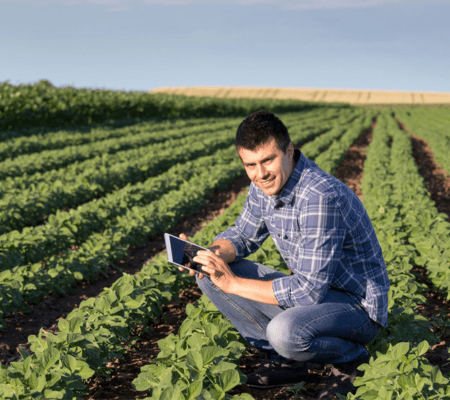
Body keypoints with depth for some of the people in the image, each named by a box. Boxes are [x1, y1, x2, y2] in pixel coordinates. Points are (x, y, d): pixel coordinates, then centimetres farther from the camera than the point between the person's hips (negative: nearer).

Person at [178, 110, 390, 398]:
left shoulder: (321, 197, -31)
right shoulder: (265, 184, -4)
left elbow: (309, 291, -32)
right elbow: (243, 235, 11)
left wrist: (233, 283, -26)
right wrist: (212, 254, -12)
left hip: (357, 306, -8)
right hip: (313, 288, 8)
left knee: (285, 332, -38)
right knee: (209, 275, -2)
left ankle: (352, 357, -5)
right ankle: (288, 360, 3)